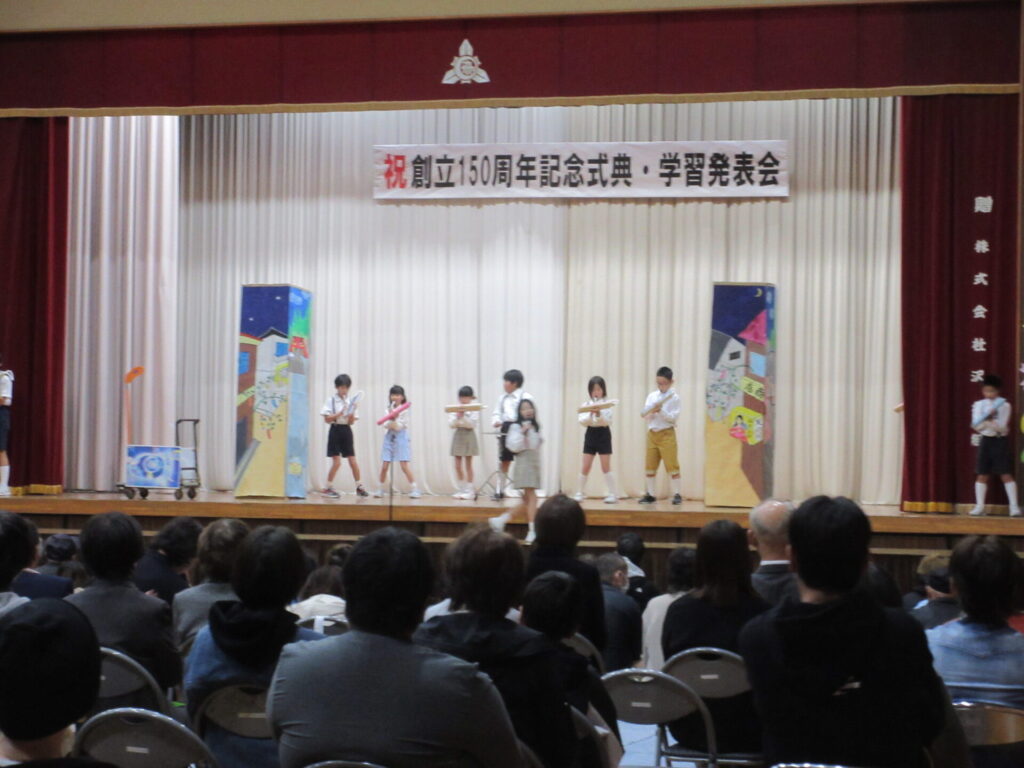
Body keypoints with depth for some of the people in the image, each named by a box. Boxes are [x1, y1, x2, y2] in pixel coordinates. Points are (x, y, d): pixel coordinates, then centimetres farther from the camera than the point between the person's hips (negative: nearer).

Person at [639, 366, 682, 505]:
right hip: (652, 433, 5)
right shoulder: (651, 396, 8)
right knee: (650, 465, 8)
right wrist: (651, 411, -17)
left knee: (672, 465, -5)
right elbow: (645, 415, 4)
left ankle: (677, 494, 0)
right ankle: (650, 494, 15)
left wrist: (660, 411, -23)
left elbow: (673, 417, -11)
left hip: (667, 434, -5)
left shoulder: (674, 397, -4)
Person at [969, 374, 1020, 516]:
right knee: (982, 474, 3)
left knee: (1006, 474, -8)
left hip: (1000, 441, -3)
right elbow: (976, 425, -4)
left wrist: (990, 420, -27)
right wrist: (988, 418, -20)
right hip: (986, 440, 3)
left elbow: (1002, 427, -11)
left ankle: (1014, 506, -7)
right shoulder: (979, 405, 6)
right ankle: (979, 506, 8)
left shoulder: (1004, 405, -4)